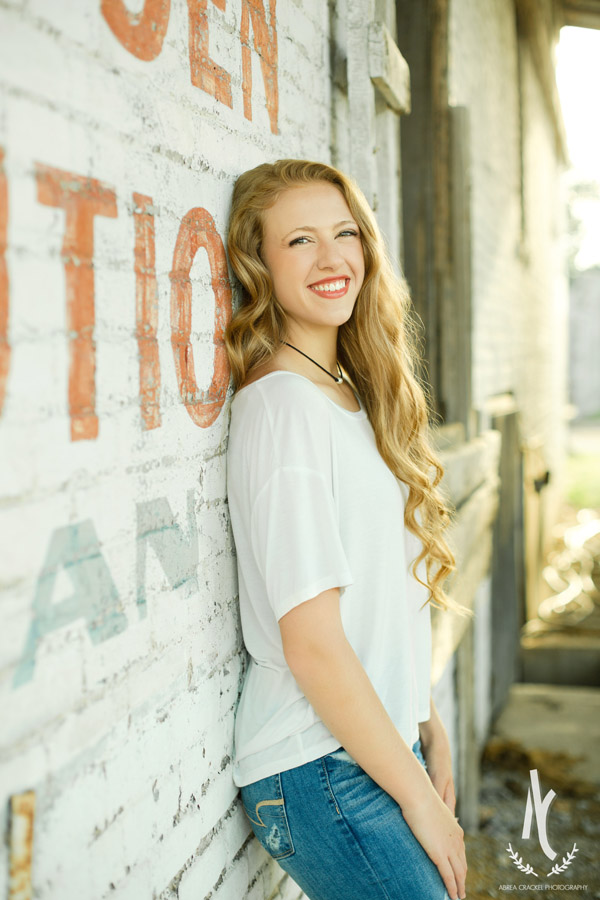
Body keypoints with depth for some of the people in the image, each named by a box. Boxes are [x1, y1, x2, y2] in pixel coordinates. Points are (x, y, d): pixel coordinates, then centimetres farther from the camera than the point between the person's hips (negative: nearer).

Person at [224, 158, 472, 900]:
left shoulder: (353, 395, 10)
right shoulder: (280, 406, -17)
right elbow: (312, 642, -19)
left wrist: (428, 727, 12)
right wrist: (417, 795, -13)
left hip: (380, 746, 8)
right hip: (321, 776, -8)